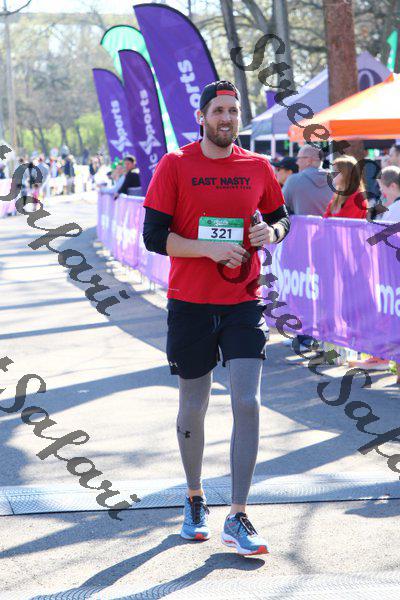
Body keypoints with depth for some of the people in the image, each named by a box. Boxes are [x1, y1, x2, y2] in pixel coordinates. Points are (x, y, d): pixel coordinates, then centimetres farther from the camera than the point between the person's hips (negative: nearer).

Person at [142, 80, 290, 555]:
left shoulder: (258, 168, 5)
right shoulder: (175, 166, -3)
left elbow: (281, 217, 18)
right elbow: (153, 236, -6)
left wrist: (272, 231, -6)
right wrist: (209, 248, -17)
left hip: (243, 302, 1)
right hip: (190, 303, -1)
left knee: (247, 403, -10)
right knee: (193, 408, 9)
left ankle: (237, 520, -5)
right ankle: (194, 499, 33)